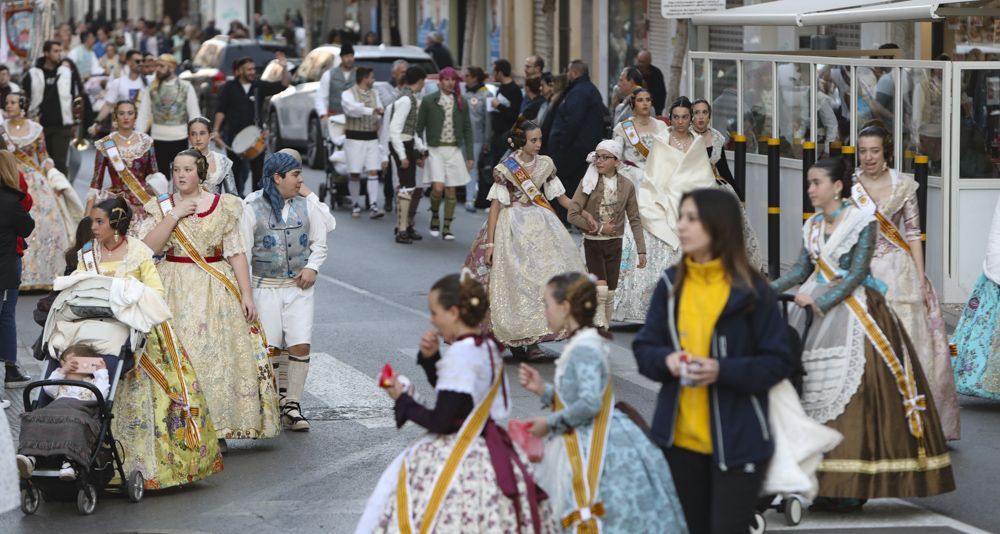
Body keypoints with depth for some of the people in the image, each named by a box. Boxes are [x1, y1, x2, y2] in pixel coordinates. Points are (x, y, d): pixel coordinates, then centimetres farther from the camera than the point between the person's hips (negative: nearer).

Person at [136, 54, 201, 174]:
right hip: (158, 140, 1)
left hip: (180, 139, -1)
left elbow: (194, 114, -1)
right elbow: (143, 114, 1)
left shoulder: (186, 87, -1)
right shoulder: (152, 87, 3)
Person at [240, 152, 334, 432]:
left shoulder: (306, 205, 6)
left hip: (299, 287, 2)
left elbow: (320, 243, 13)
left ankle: (292, 405, 1)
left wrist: (312, 267, -6)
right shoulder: (252, 208, -4)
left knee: (300, 345, -7)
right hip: (266, 288, -2)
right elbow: (243, 251, -3)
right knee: (270, 347, -4)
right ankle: (279, 395, 15)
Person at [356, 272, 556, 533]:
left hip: (456, 460, -9)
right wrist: (431, 358, 8)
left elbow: (442, 422, -20)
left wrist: (402, 400, -6)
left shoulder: (460, 355, -20)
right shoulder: (487, 348, 7)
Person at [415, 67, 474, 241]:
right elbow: (419, 127, 2)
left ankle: (447, 228, 12)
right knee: (438, 187, -15)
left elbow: (467, 129, 10)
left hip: (454, 150, 3)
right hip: (435, 150, -3)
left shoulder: (461, 103, 7)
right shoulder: (429, 101, 0)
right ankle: (434, 217, 12)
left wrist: (470, 155, 5)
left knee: (451, 191, 2)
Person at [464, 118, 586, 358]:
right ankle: (517, 338, 6)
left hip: (541, 225, 4)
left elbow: (561, 196, 12)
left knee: (544, 275, -6)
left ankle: (533, 340, 0)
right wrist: (490, 242, -11)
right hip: (514, 228, -4)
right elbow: (495, 206, -7)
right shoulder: (505, 169, -6)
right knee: (516, 280, -6)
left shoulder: (545, 164, 7)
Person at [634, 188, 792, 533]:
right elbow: (643, 350, 8)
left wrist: (723, 371, -22)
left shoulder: (752, 290, -8)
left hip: (736, 442, -5)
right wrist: (666, 360, -15)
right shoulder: (670, 285, 5)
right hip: (680, 439, 5)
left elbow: (778, 362, -7)